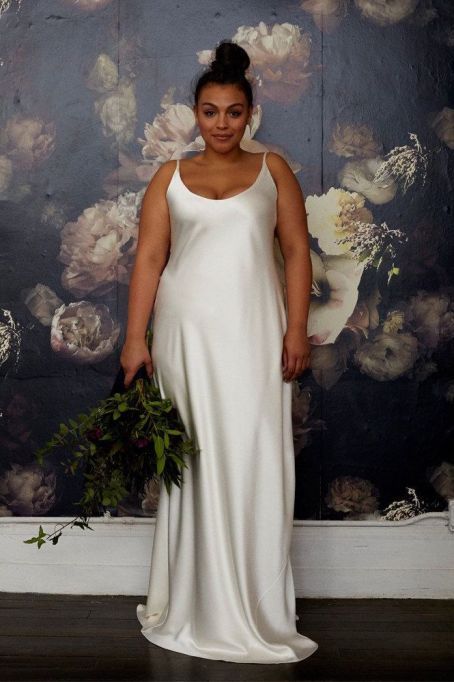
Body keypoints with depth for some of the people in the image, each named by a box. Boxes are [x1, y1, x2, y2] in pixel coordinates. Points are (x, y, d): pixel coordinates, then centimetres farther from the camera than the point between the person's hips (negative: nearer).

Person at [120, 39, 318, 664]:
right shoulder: (170, 177, 9)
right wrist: (135, 339, -5)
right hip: (186, 332, 1)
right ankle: (194, 609, 15)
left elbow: (297, 252, 5)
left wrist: (297, 330, -4)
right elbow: (149, 259, 3)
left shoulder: (272, 169, 9)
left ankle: (257, 612, 9)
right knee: (192, 462, 4)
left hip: (253, 333, 0)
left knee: (255, 461, -1)